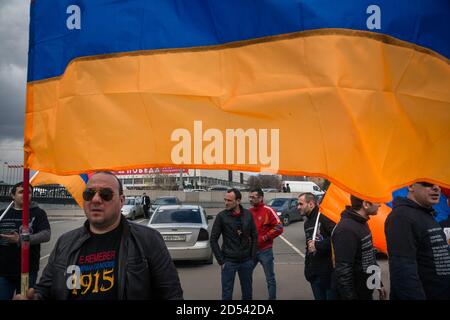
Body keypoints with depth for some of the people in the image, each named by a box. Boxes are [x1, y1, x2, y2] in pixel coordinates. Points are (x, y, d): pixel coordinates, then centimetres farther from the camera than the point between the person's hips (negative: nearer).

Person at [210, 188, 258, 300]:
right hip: (229, 261, -2)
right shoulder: (221, 216, -8)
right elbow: (213, 240, -5)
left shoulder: (248, 214, -1)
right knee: (227, 293, 4)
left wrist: (252, 258, 2)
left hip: (246, 261, 2)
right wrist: (221, 261, -7)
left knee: (248, 293, 13)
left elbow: (254, 236, 6)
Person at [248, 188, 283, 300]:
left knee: (270, 279, 6)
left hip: (265, 251, -5)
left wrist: (264, 238, -16)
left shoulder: (268, 211, -9)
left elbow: (279, 228, -14)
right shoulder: (249, 212, 7)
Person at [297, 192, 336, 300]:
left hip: (329, 272, -8)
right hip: (314, 274, 9)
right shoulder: (307, 223, 18)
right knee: (319, 297, 14)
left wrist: (318, 245, -18)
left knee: (332, 296, -2)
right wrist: (307, 269, 21)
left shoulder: (325, 217, -13)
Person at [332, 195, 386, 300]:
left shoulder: (362, 223, 5)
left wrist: (379, 284, 19)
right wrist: (350, 297, -24)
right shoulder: (346, 229, -26)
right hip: (355, 294, -9)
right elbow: (343, 272, -27)